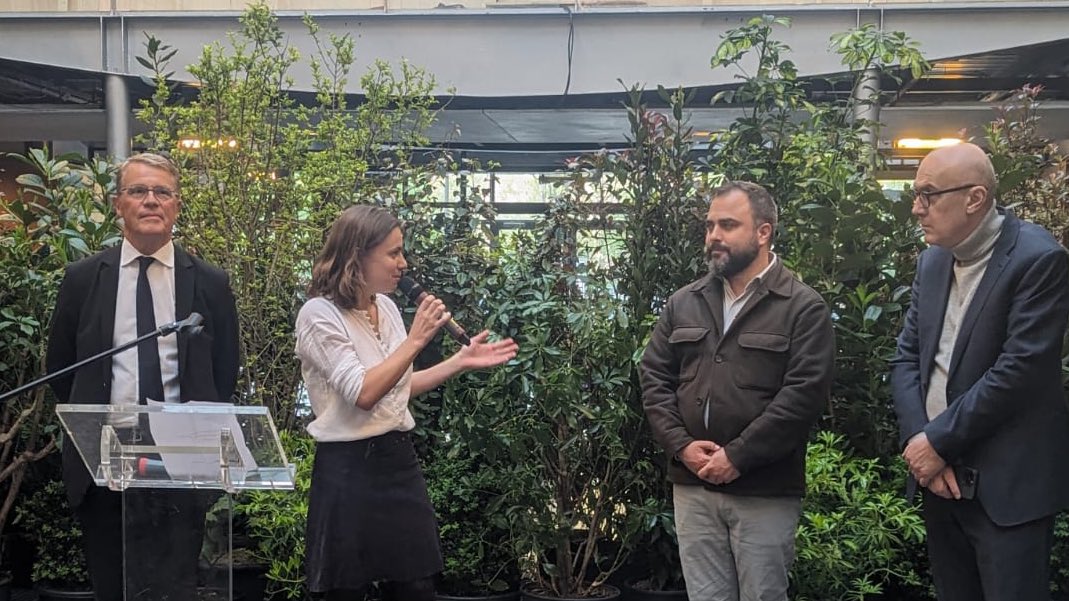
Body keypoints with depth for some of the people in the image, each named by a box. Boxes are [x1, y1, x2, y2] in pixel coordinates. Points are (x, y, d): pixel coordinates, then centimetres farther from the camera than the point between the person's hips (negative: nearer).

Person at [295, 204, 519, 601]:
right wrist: (416, 339, -20)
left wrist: (462, 360, 10)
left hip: (399, 461, 7)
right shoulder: (319, 314, -13)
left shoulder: (386, 307, 8)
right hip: (350, 470, -7)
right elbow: (364, 392, -22)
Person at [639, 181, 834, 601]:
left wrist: (737, 456, -17)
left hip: (765, 492, -4)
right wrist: (681, 445, -6)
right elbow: (654, 378, 9)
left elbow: (804, 393, -14)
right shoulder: (683, 303, 10)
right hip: (692, 487, 4)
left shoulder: (803, 307, -5)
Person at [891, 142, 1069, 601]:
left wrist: (939, 442, -14)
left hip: (1008, 485, -6)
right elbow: (906, 357, 7)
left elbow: (1018, 370, -19)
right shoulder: (933, 259, 9)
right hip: (939, 475, 7)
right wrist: (917, 439, -8)